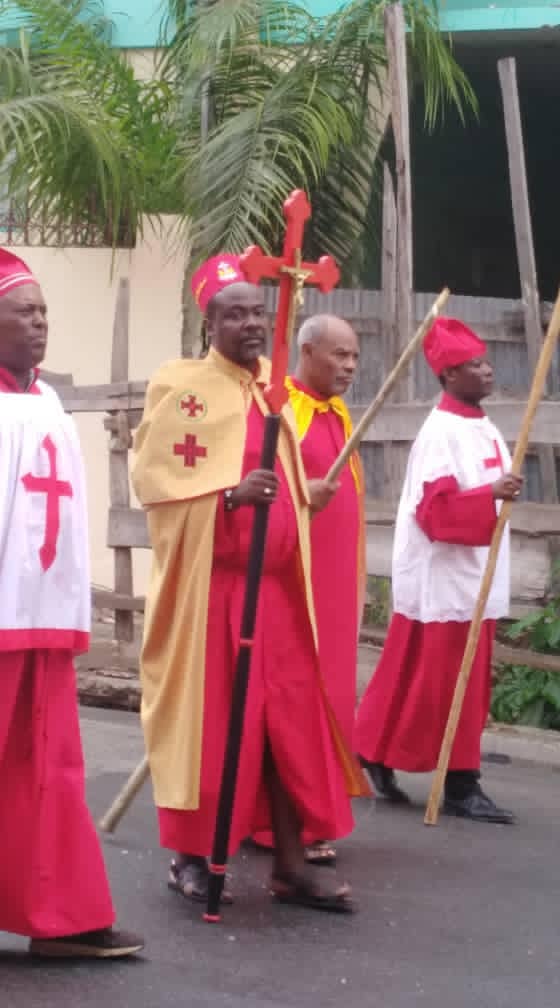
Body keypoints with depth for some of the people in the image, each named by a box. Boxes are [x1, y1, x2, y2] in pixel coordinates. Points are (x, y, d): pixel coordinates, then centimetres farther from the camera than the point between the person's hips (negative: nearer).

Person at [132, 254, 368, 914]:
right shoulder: (179, 386, -6)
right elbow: (150, 477, -12)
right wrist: (230, 494, -23)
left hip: (277, 583, 6)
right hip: (208, 584, -6)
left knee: (290, 720, 5)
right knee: (206, 718, 1)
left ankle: (289, 866, 12)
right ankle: (190, 858, 15)